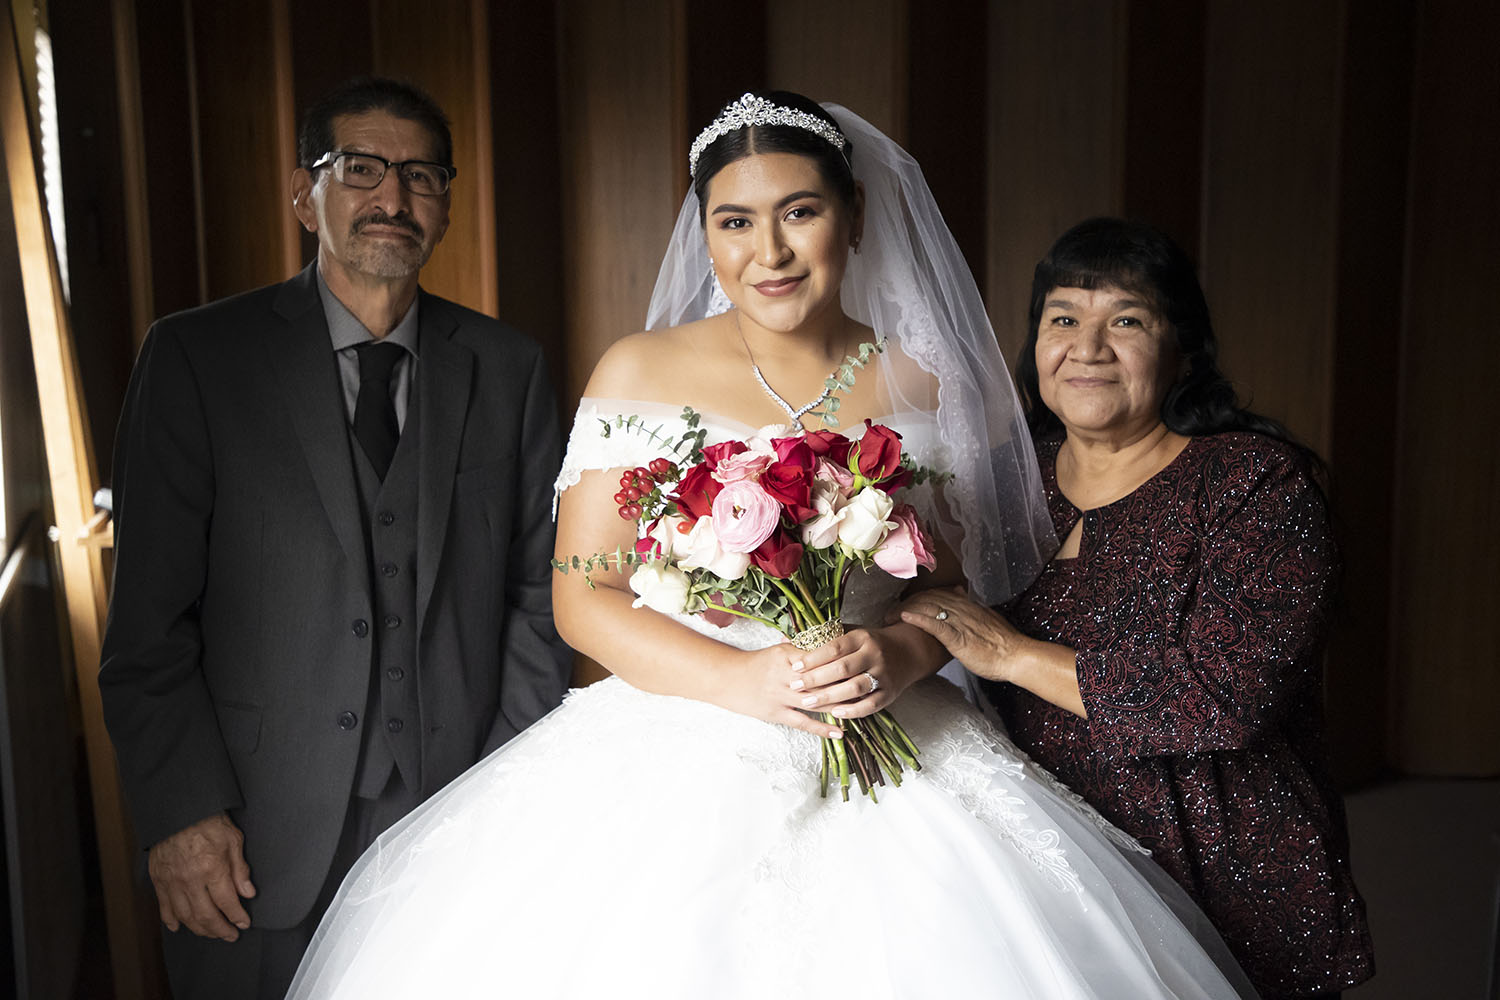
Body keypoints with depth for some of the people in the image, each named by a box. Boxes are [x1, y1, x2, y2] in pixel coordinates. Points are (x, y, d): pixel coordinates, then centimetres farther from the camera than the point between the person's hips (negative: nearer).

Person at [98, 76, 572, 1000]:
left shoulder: (510, 370, 3)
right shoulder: (197, 358, -3)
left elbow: (538, 592, 4)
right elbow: (149, 617, -4)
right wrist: (182, 812, -9)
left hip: (460, 823, 2)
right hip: (260, 838, -1)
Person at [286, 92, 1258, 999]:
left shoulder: (922, 387, 4)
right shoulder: (640, 372, -1)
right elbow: (583, 595, -3)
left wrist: (899, 656, -14)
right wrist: (740, 679, -17)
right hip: (681, 758, -1)